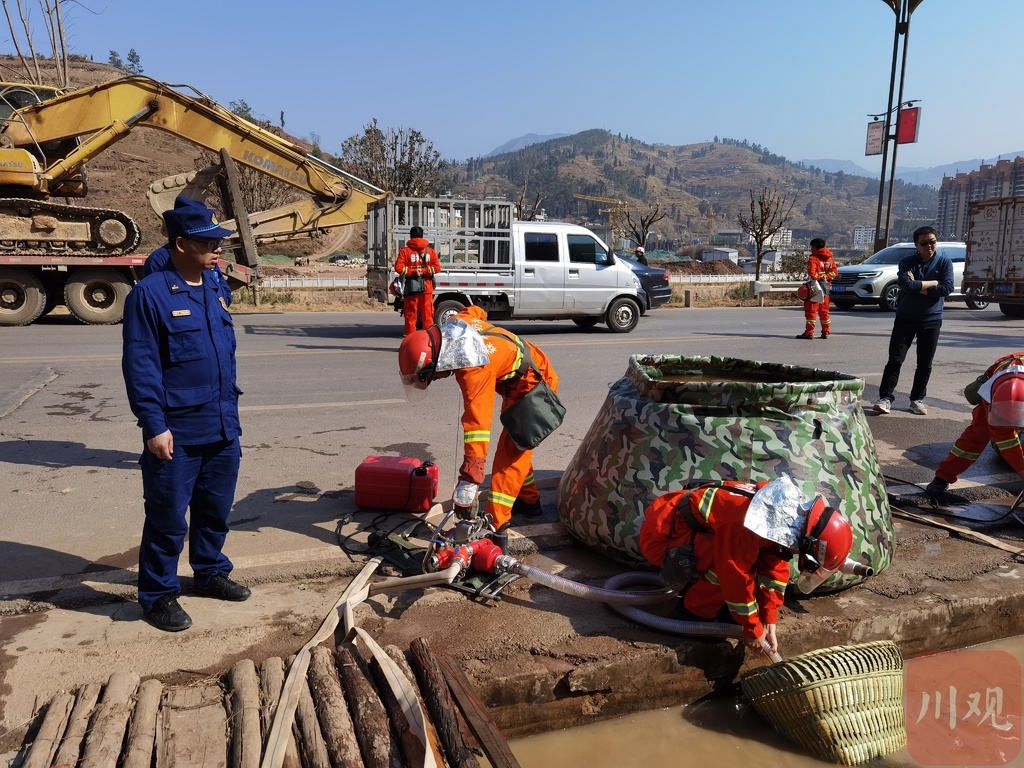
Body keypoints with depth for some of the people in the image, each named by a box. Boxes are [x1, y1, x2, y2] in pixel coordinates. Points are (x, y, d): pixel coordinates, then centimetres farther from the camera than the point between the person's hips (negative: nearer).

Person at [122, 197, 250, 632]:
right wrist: (155, 426, -17)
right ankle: (157, 595, 20)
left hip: (223, 427, 7)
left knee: (216, 508, 19)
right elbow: (139, 367, -15)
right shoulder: (150, 293, -13)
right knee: (168, 517, 5)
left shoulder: (215, 288, 9)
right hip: (177, 432, -7)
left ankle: (210, 573, 37)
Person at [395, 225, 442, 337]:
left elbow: (399, 267, -11)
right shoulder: (430, 251, 6)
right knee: (427, 312, 4)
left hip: (410, 287, -1)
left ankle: (409, 333, 4)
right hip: (427, 287, 1)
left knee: (411, 312, 3)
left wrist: (411, 271, -6)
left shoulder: (405, 251, 0)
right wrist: (425, 270, -5)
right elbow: (437, 267, -3)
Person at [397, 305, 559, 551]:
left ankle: (496, 528, -17)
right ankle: (529, 501, 39)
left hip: (533, 385, -10)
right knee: (515, 447, 23)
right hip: (520, 381, 10)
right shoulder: (454, 324, -14)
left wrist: (467, 483, -45)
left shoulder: (474, 368, -38)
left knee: (509, 456, -15)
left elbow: (477, 426, -43)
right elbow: (475, 311, 11)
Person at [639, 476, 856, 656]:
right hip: (662, 534, -9)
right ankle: (697, 611, -3)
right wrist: (754, 630, -11)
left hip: (689, 527, 9)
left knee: (764, 557, 5)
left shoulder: (793, 513, -5)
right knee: (730, 566, -26)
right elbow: (736, 577, -25)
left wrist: (770, 621, 3)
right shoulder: (755, 525, -34)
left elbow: (775, 567, 4)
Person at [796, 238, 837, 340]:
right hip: (825, 287, 8)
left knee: (811, 310, -5)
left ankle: (809, 333, -8)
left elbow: (812, 274, -24)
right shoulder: (830, 258, 12)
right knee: (824, 310, 14)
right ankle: (826, 332, 15)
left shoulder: (813, 259, -13)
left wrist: (818, 277, -7)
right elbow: (835, 271, 8)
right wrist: (825, 277, -1)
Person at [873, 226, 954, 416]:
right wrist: (933, 283, -13)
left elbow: (947, 288, -13)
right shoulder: (907, 262, -3)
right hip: (905, 318, -1)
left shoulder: (944, 262, -1)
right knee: (895, 360, -4)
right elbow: (905, 284, -21)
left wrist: (918, 287, -14)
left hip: (932, 320, 1)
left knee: (925, 363, 6)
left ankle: (917, 399, 17)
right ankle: (886, 398, -3)